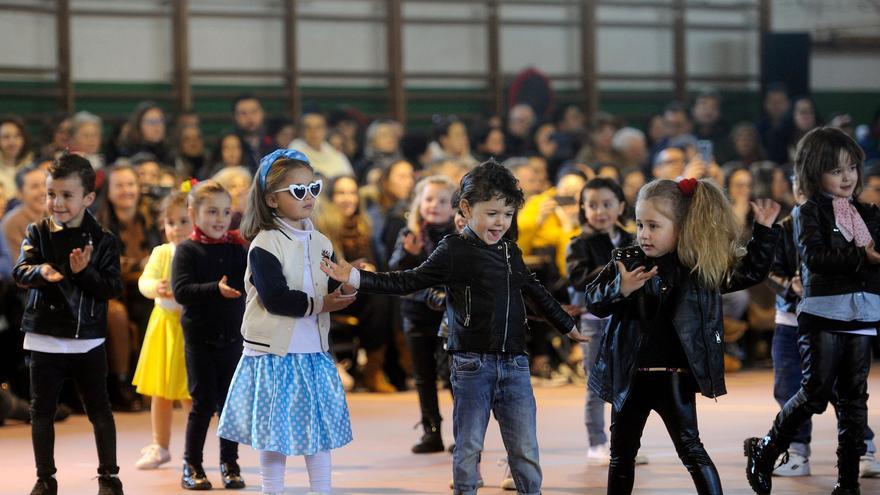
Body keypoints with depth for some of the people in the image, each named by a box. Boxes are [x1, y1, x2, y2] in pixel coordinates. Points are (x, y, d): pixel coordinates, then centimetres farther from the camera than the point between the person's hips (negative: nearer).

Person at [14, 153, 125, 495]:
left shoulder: (102, 241, -4)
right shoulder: (37, 233, 0)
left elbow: (113, 287, -9)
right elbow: (20, 271, -13)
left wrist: (83, 272, -24)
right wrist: (41, 271, -34)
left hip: (88, 341, -1)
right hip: (45, 339, 1)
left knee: (99, 409, 6)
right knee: (42, 411, 8)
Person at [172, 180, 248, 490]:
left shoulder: (237, 249, 5)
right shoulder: (187, 250, -6)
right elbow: (181, 291, -17)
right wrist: (216, 289, -28)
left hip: (232, 338, 3)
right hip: (200, 339, -3)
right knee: (203, 403, -1)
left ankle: (230, 464, 18)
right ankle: (191, 466, 10)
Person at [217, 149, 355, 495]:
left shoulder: (321, 243, 10)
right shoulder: (265, 244, -11)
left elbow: (330, 292, 11)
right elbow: (274, 298, -20)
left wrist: (344, 292, -11)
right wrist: (318, 304, -20)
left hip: (314, 350, 6)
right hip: (275, 352, -6)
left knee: (321, 428, 11)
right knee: (275, 431, 2)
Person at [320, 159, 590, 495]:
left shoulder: (511, 252, 12)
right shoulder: (454, 251, -4)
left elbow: (537, 294, 28)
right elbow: (409, 282, -4)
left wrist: (569, 327, 39)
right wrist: (356, 278, -14)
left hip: (514, 365, 4)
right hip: (472, 364, -4)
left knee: (526, 451, 3)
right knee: (468, 447, 3)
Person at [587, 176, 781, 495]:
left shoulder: (701, 267, -3)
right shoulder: (626, 263, -2)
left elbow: (751, 271, 3)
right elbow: (593, 301, -8)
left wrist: (764, 230, -7)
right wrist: (621, 288, -27)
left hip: (675, 379, -2)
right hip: (630, 377, 2)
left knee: (691, 450, 2)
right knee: (622, 455, 13)